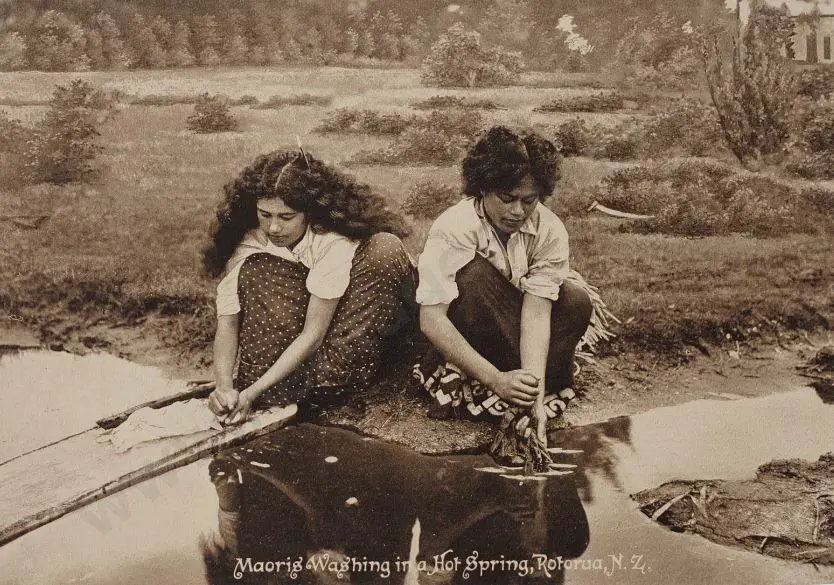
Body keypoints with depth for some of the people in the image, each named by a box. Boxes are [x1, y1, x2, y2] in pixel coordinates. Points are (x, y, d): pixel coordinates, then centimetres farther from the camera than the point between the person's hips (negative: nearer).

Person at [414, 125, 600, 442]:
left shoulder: (550, 230, -20)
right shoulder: (453, 229, -29)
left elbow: (536, 311, -27)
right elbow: (431, 319, -34)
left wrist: (534, 388, -40)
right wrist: (495, 379, -41)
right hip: (464, 328, -3)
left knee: (576, 302, -24)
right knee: (473, 273, -34)